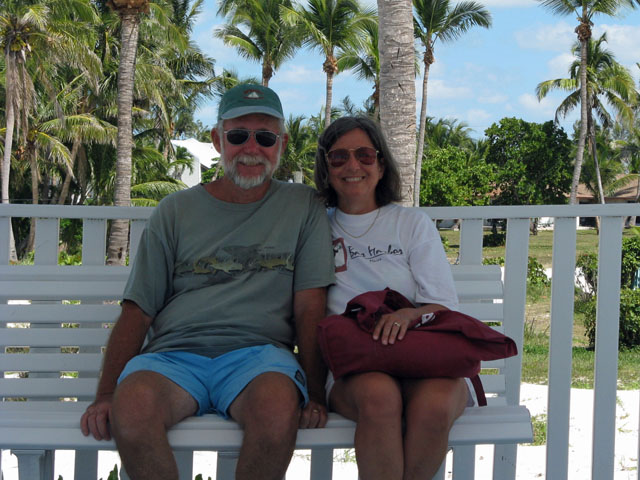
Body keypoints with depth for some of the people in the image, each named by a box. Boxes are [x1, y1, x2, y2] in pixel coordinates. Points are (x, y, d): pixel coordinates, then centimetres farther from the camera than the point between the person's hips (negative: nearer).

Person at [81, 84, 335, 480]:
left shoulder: (303, 206, 14)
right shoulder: (176, 210, 16)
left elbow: (310, 309, 8)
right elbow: (137, 311, 11)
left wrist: (315, 394, -6)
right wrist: (105, 395, -3)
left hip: (258, 353, -1)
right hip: (175, 355, 1)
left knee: (279, 402, -38)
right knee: (133, 400, -35)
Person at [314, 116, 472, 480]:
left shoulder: (414, 224, 13)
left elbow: (445, 307, 4)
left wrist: (409, 315, -19)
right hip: (352, 368, 0)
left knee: (434, 405, -36)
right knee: (379, 395, -37)